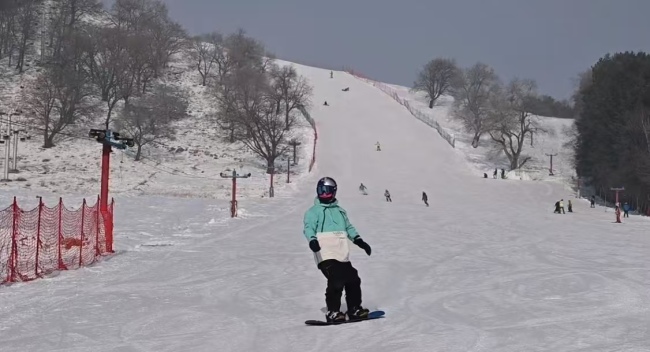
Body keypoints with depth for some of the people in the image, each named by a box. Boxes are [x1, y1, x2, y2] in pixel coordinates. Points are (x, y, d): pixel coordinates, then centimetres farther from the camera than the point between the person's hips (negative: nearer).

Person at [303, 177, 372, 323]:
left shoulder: (340, 211, 25)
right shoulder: (313, 211, 6)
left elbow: (349, 228, 30)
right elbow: (309, 228, -8)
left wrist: (359, 241, 17)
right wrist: (312, 240, -28)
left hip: (343, 255, 6)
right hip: (326, 255, -6)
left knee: (353, 280, 4)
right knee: (336, 281, -20)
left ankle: (354, 309, 17)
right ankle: (332, 312, -11)